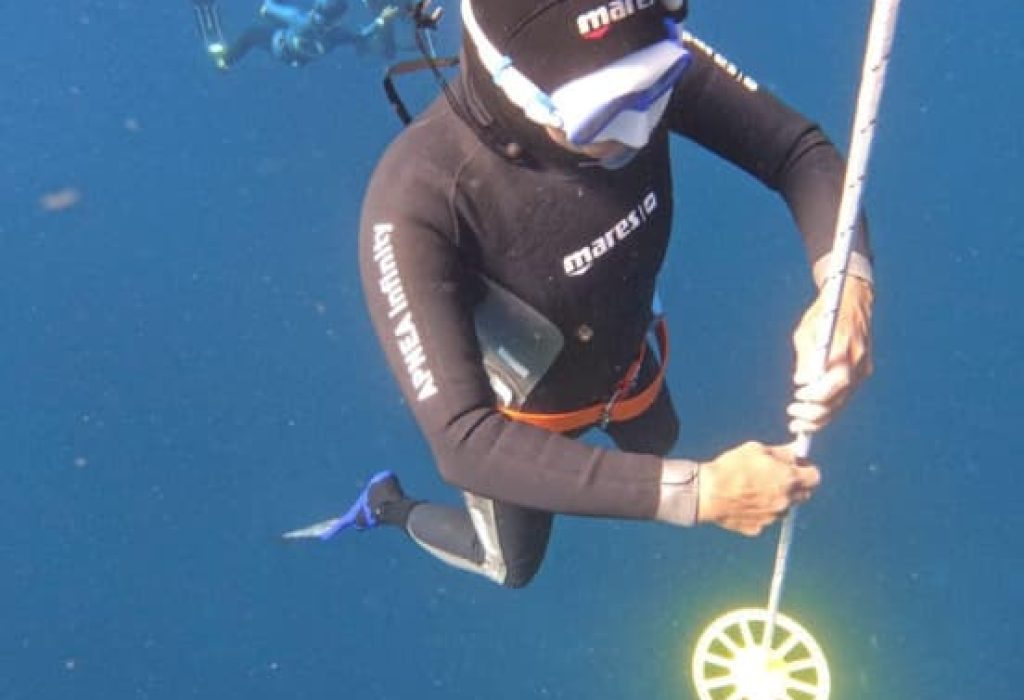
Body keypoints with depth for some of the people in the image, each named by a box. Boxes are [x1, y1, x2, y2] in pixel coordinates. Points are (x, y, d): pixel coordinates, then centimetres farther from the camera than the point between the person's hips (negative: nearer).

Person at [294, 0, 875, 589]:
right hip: (518, 412, -4)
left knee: (658, 445, 36)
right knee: (513, 565, 26)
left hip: (626, 358, 4)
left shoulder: (644, 58, -33)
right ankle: (390, 506, 51)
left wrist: (848, 280, -43)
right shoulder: (417, 201, -45)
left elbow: (800, 148, -22)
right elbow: (462, 441, -46)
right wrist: (694, 491, -49)